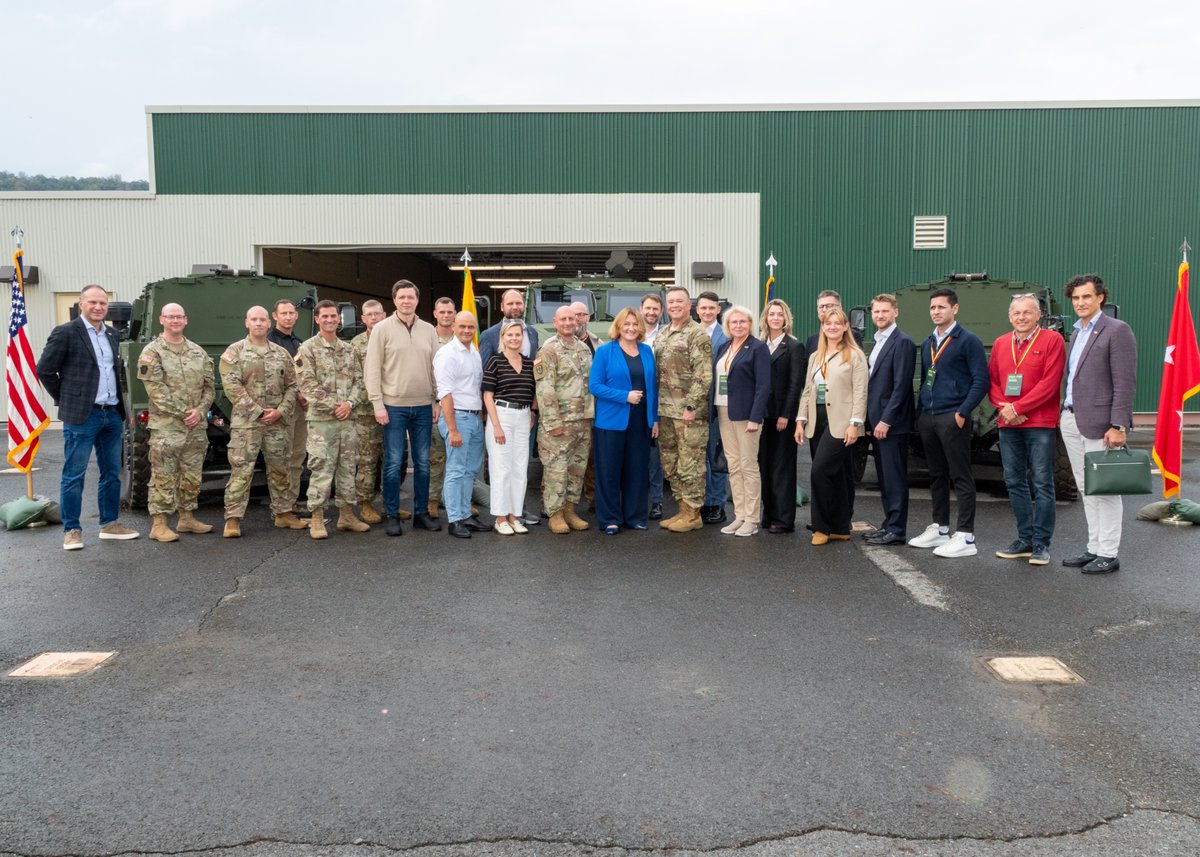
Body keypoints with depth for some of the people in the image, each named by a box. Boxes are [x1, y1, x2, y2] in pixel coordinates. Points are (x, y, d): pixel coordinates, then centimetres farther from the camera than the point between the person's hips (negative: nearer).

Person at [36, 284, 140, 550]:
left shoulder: (112, 334, 11)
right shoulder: (65, 333, -7)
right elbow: (44, 370, -5)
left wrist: (120, 406, 11)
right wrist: (66, 399, -1)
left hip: (113, 415, 6)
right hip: (81, 417, -6)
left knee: (111, 473, 11)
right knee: (74, 475, 1)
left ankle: (109, 525, 21)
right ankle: (72, 530, 9)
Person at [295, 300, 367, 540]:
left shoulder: (348, 349, 14)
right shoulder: (308, 349, -3)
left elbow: (357, 380, 12)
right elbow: (308, 385, -10)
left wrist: (349, 403, -7)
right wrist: (333, 407, -13)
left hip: (347, 419, 5)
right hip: (321, 419, -5)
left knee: (347, 467, 9)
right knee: (321, 468, -5)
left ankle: (347, 514, 19)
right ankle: (317, 518, 2)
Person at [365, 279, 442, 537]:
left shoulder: (429, 330, 9)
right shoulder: (382, 329, -1)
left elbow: (435, 368, 12)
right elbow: (372, 370, -4)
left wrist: (437, 401, 6)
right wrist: (377, 404, -9)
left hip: (423, 407, 4)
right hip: (394, 406, -3)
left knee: (423, 462, 9)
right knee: (393, 462, 0)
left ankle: (421, 513, 19)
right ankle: (392, 516, 10)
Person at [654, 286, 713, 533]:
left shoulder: (698, 334, -8)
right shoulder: (661, 335, 16)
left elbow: (703, 375, -15)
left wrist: (691, 406, -19)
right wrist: (655, 407, 15)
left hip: (688, 412, -8)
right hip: (665, 411, 8)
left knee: (690, 464, -3)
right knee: (670, 464, 12)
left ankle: (693, 514, 6)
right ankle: (683, 510, 22)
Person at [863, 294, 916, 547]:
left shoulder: (902, 342, -11)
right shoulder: (877, 343, 18)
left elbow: (901, 386, -17)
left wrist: (886, 420, -19)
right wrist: (870, 421, 14)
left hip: (892, 423, -9)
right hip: (877, 422, 9)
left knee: (895, 478, -4)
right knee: (884, 477, 13)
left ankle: (896, 530, 1)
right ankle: (889, 525, 20)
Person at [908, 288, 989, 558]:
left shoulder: (967, 341, -5)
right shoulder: (927, 344, 17)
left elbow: (981, 381, -9)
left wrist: (962, 412, -16)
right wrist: (920, 412, 13)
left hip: (952, 419, -7)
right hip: (927, 418, 7)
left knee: (961, 477, -4)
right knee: (937, 476, 13)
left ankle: (965, 537, -2)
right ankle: (939, 529, 22)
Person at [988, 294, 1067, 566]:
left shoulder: (1052, 340, -3)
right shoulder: (1000, 344, 14)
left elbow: (1050, 383, -11)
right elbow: (991, 381, 12)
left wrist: (1017, 408, -13)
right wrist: (1003, 407, -6)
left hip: (1040, 424, -5)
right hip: (1008, 425, 5)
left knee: (1042, 483, -2)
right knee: (1014, 482, 9)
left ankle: (1041, 544, 4)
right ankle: (1025, 539, 19)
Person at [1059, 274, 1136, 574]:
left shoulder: (1116, 330, -8)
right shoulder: (1076, 333, 17)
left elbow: (1125, 382, -14)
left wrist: (1118, 426, -19)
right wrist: (1067, 412, 12)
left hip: (1100, 423, -8)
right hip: (1071, 421, 8)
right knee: (1087, 490, 13)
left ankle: (1108, 555, 7)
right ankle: (1094, 548, 22)